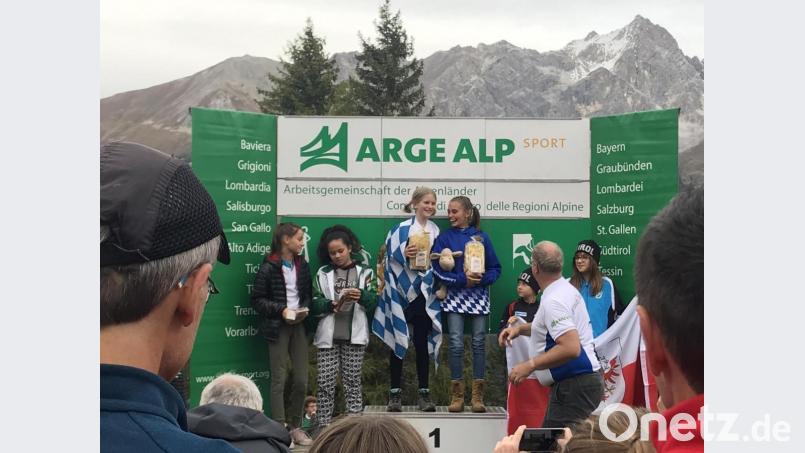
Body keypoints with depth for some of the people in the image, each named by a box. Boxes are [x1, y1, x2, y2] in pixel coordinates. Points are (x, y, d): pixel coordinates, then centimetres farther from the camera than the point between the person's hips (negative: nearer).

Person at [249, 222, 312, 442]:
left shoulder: (302, 265, 7)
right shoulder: (268, 267, -9)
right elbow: (257, 299, -7)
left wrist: (304, 309, -4)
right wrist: (281, 310, -17)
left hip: (298, 325, 5)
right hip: (277, 327, -5)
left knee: (301, 380, 4)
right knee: (279, 380, -1)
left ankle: (294, 426, 18)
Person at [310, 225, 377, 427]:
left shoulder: (364, 272, 9)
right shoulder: (323, 273, 10)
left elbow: (372, 303, 1)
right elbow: (315, 305, 2)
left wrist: (361, 295, -19)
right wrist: (332, 304, -16)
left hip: (354, 336, -1)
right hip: (328, 336, 1)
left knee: (352, 383, 1)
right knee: (325, 384, -2)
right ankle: (323, 429, 2)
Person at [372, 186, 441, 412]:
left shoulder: (436, 231, 9)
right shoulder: (401, 229, -5)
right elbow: (390, 258, -7)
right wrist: (404, 254, -24)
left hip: (424, 294, 3)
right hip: (401, 292, -3)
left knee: (422, 342, 6)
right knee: (398, 341, 4)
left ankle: (424, 393, 11)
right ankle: (395, 393, 10)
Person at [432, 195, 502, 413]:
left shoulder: (481, 237, 5)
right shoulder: (445, 237, 4)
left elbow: (495, 269, 5)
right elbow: (438, 269, -5)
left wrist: (482, 278, -15)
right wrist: (463, 279, -16)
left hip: (479, 297, 1)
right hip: (455, 296, -1)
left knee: (479, 343, 2)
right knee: (456, 344, -4)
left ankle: (477, 396, 7)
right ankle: (457, 395, 4)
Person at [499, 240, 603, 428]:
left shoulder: (553, 301, -20)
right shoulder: (566, 288, 11)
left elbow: (571, 348, -30)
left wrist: (530, 365, -23)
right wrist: (520, 329, 17)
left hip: (575, 386, -11)